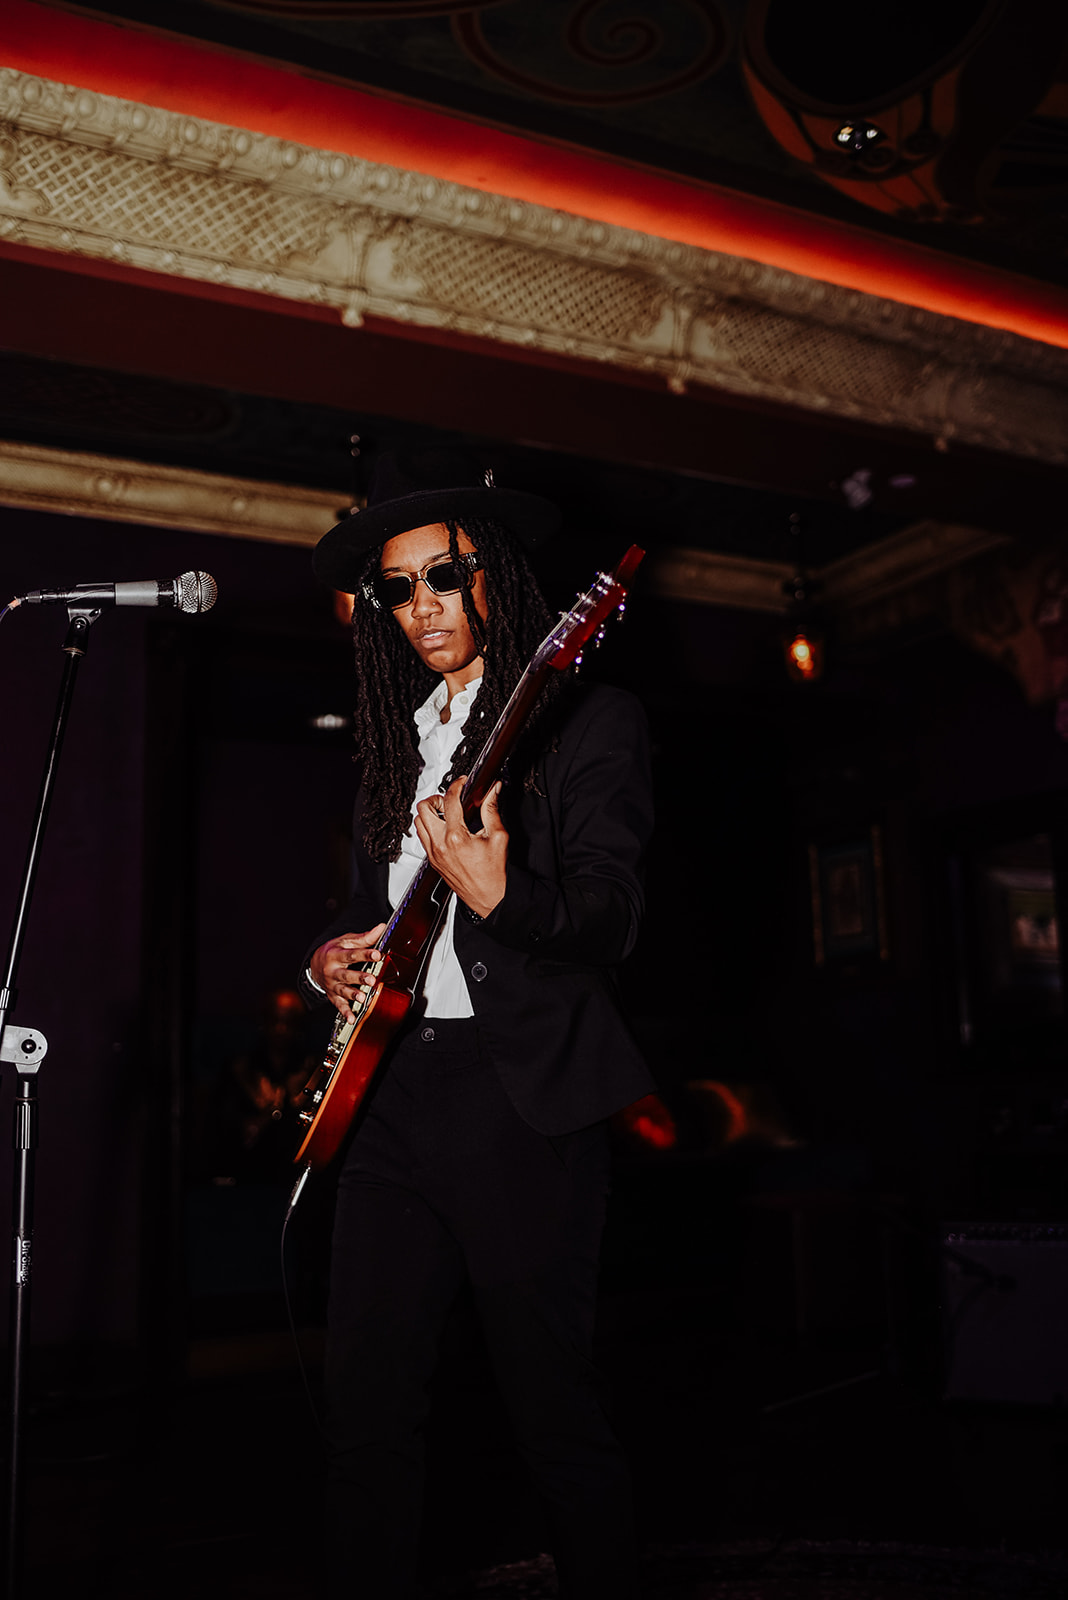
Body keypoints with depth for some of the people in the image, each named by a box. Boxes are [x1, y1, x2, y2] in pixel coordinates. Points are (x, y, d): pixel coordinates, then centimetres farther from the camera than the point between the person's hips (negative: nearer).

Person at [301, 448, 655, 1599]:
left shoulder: (589, 722, -1)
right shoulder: (392, 740, 20)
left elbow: (611, 921, -11)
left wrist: (497, 897, -29)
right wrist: (332, 959, 8)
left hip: (524, 1094, -6)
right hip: (391, 1085, 6)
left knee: (551, 1402, 1)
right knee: (364, 1396, 7)